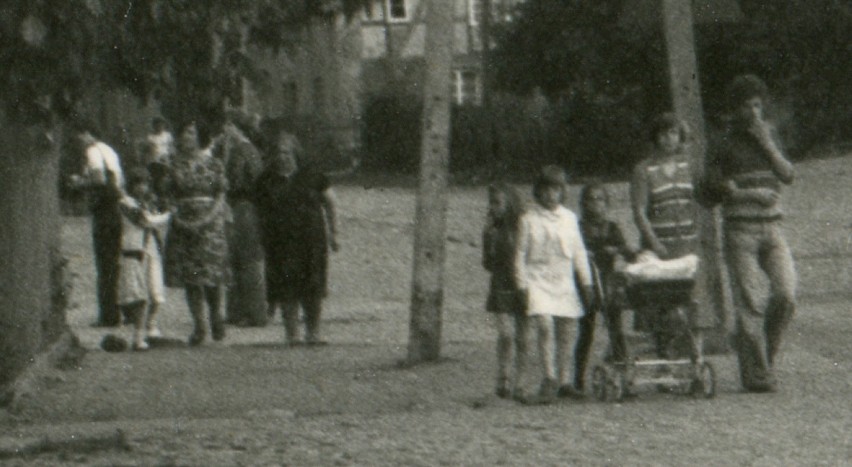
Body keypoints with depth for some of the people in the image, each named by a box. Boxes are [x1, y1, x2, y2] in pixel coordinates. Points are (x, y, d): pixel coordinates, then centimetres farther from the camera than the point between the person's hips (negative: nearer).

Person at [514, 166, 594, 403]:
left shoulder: (569, 218, 9)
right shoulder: (529, 220, -1)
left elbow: (579, 252, 14)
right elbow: (521, 254, 1)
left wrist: (586, 283, 12)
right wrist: (522, 284, -4)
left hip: (564, 281, 4)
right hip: (538, 279, -4)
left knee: (563, 332, 6)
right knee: (545, 325, -19)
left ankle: (563, 381, 14)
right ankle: (549, 377, -15)